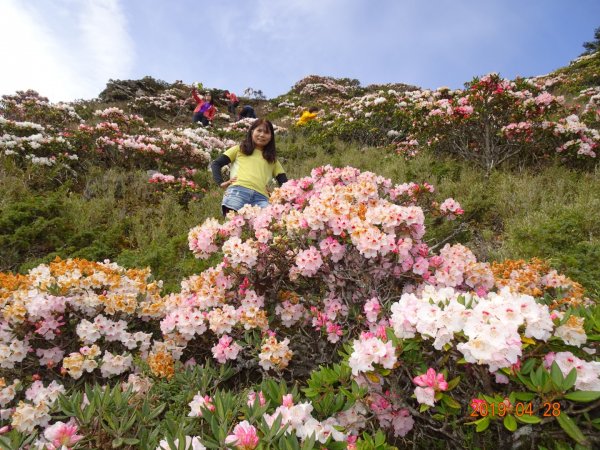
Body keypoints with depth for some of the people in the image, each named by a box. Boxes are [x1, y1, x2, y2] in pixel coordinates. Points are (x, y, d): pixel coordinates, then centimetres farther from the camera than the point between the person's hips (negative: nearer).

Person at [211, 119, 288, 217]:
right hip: (238, 190, -1)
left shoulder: (273, 159, 32)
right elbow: (216, 164, 20)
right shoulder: (239, 149, 28)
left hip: (261, 197, 1)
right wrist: (221, 183, 3)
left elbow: (284, 182, 21)